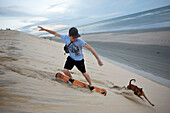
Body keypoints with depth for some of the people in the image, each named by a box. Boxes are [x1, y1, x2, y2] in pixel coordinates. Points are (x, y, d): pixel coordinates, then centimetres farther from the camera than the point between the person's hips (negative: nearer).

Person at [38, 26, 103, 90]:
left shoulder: (80, 41, -34)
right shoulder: (65, 37, -21)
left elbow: (91, 48, -36)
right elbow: (55, 33, -6)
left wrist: (98, 59, -39)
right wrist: (45, 29, -7)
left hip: (79, 60, -3)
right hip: (71, 58, 3)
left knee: (84, 73, 7)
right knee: (65, 71, -7)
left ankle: (90, 85, 35)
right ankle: (71, 78, 29)